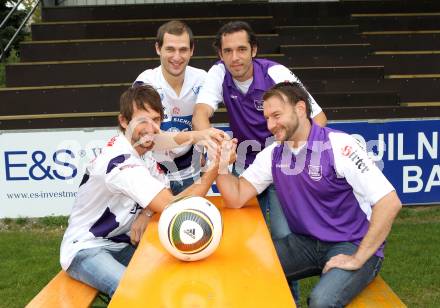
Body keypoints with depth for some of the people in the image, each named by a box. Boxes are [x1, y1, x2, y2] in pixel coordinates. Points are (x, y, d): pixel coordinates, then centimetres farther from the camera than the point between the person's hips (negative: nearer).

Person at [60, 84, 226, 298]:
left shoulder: (141, 148, 0)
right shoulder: (121, 162, -28)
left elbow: (165, 194, 6)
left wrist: (145, 214, -15)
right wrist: (214, 167, -30)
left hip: (121, 244, 8)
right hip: (85, 249, -8)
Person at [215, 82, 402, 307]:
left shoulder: (338, 146, -18)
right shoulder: (273, 155, 2)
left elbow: (389, 203, -22)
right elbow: (236, 198, 0)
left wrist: (358, 259, -20)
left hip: (352, 245, -5)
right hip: (307, 242, 6)